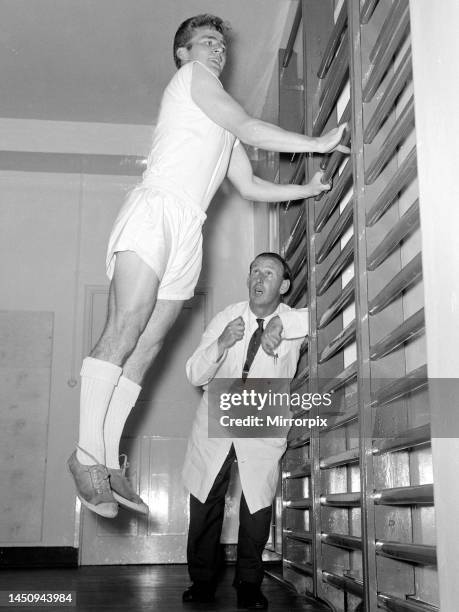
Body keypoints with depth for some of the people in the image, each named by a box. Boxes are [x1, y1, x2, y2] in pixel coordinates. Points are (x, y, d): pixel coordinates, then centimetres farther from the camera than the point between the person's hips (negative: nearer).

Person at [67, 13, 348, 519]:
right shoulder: (189, 77, 11)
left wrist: (307, 189, 27)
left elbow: (251, 187, 33)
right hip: (155, 209, -7)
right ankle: (88, 455, -19)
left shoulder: (223, 129, 34)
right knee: (124, 330, -19)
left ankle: (108, 463, -6)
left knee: (145, 349, -4)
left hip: (188, 232, 7)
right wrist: (318, 143, 6)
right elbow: (249, 129, 1)